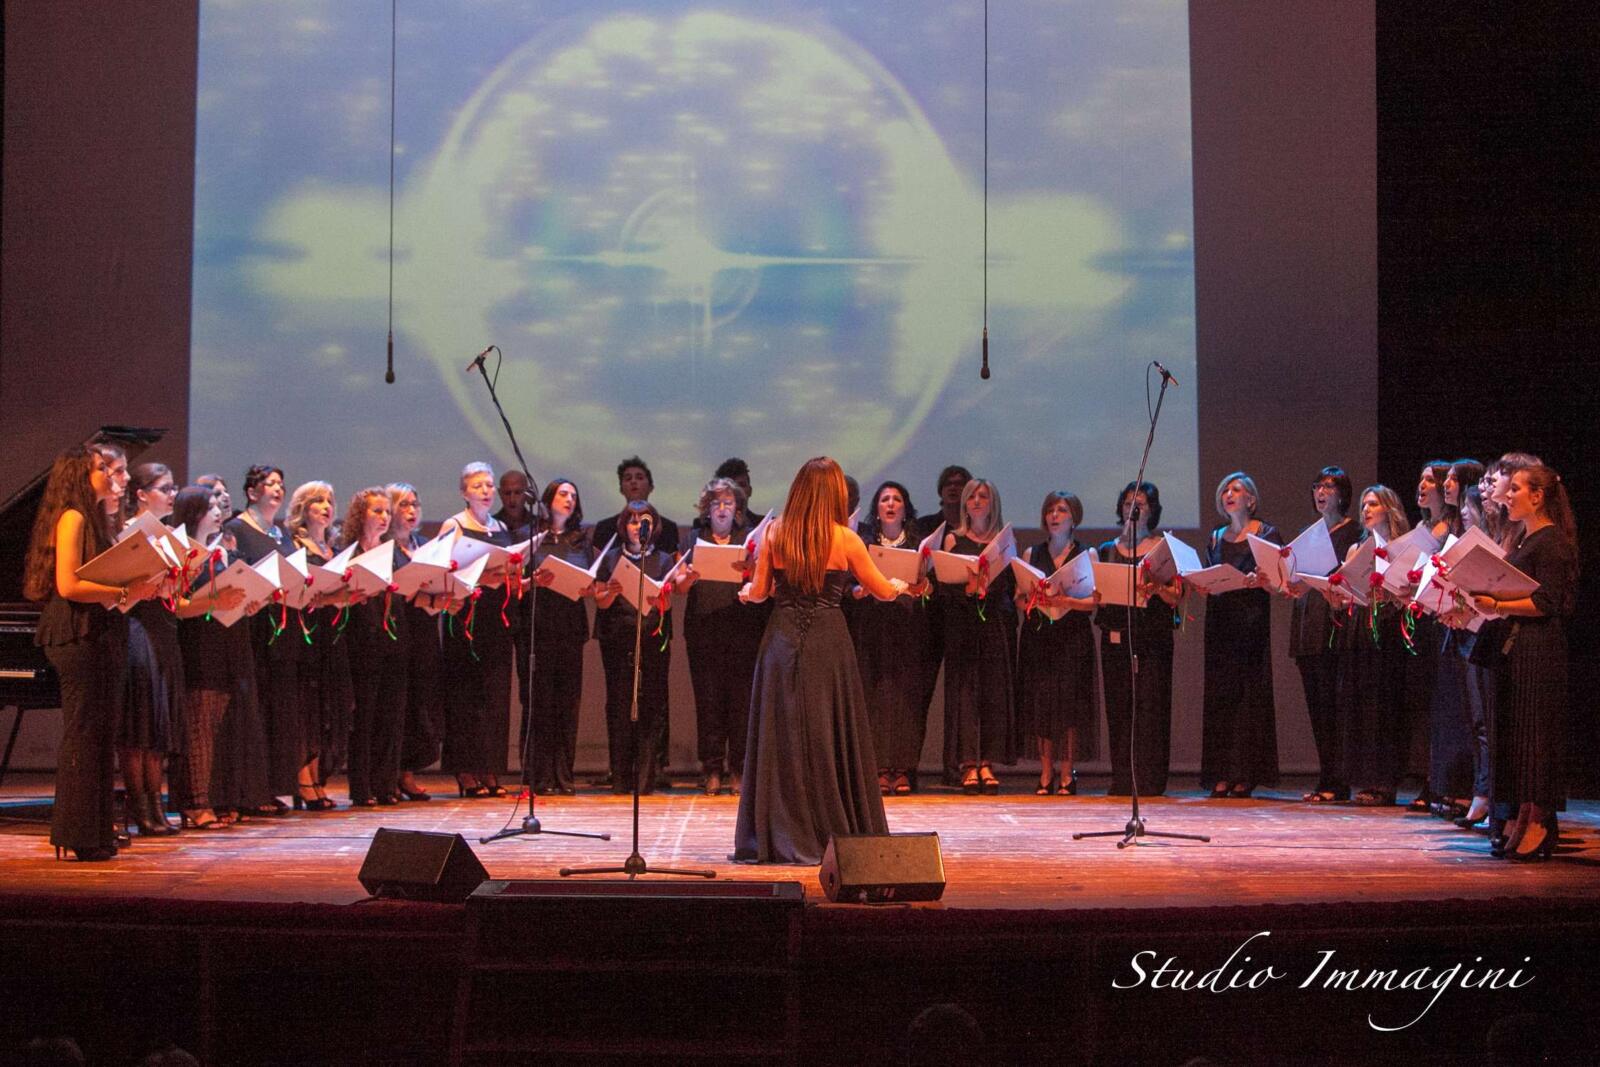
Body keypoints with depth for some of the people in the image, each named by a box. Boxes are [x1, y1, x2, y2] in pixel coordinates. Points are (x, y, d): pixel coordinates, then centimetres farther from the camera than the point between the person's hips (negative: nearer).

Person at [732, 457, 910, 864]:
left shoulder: (775, 534, 1)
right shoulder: (844, 539, -4)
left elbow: (758, 592, 7)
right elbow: (883, 592, 5)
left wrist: (747, 589, 30)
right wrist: (899, 585, 27)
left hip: (782, 642, 2)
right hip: (828, 643, -2)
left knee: (780, 736, 7)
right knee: (832, 739, 6)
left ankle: (779, 838, 9)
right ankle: (835, 833, 10)